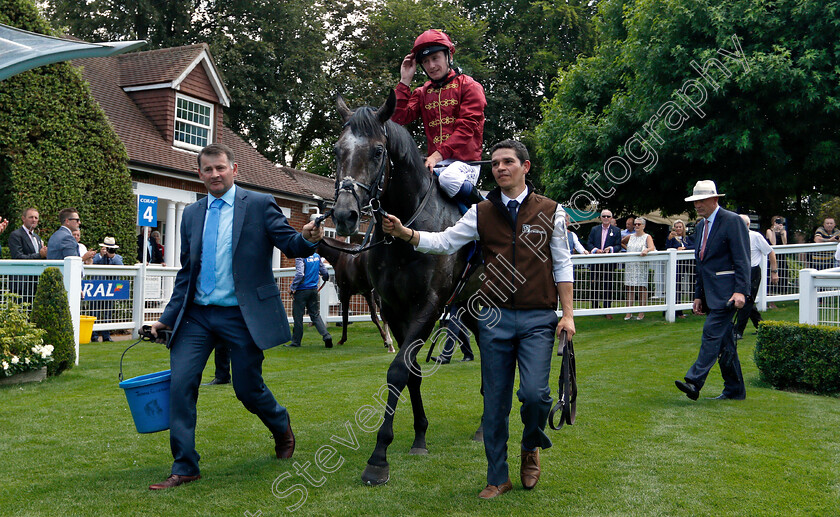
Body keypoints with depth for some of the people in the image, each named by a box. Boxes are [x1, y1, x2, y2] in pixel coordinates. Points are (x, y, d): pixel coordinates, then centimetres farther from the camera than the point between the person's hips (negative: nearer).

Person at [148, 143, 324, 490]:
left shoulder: (259, 205, -2)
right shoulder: (191, 215, 12)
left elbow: (290, 244, -10)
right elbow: (186, 272, 16)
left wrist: (308, 238, -34)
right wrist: (168, 317, 12)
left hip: (242, 316, -4)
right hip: (197, 316, 4)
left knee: (248, 388, 3)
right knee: (180, 384, -4)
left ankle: (281, 428, 37)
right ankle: (184, 468, 8)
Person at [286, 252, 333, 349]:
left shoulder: (300, 257, -13)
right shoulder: (317, 256, 6)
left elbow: (300, 274, -24)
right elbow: (325, 272, 12)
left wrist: (292, 288, -14)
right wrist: (325, 277, 36)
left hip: (301, 290, -6)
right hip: (314, 290, 6)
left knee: (298, 316, 4)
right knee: (315, 315, 12)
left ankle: (296, 341, 11)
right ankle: (326, 336, -4)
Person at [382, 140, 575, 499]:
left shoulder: (551, 212, 4)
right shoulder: (481, 213, 7)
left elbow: (562, 265, 5)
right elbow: (444, 242, 1)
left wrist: (568, 314, 0)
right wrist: (404, 233, -14)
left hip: (538, 319, -2)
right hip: (495, 317, 2)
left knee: (534, 393, -14)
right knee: (495, 401, 5)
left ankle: (531, 448, 20)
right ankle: (497, 477, 20)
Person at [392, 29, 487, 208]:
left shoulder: (469, 86, 4)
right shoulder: (422, 93, 20)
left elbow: (467, 126, -8)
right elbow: (399, 118, 5)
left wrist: (439, 154, -19)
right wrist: (405, 81, 5)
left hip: (465, 161, -4)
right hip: (436, 163, 4)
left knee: (449, 178, -37)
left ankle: (479, 204, -13)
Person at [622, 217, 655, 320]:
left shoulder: (647, 237, 3)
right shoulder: (630, 237, 16)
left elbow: (652, 248, -14)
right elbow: (620, 242, 32)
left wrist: (646, 250, -33)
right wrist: (626, 249, 18)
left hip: (642, 266, -4)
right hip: (630, 265, 4)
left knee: (642, 288, -3)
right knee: (629, 288, 1)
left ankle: (642, 313, 3)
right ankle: (629, 313, 3)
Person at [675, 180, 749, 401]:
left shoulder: (732, 221, -8)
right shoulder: (701, 225, 18)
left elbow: (742, 260, -13)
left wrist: (740, 291, -20)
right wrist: (698, 295, 18)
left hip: (726, 292, -9)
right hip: (710, 293, 9)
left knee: (712, 333, -16)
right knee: (724, 341, 10)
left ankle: (694, 382, -21)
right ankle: (735, 390, 16)